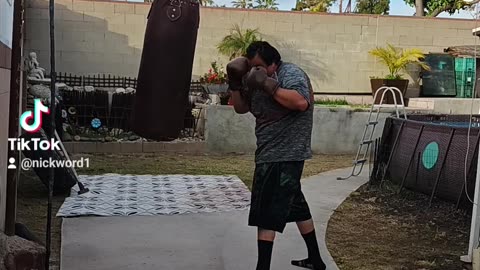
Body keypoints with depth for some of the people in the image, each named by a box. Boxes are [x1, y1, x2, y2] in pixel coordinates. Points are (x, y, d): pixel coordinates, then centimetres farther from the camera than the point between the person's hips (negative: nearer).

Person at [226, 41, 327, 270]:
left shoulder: (290, 73, -12)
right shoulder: (259, 79, 14)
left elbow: (301, 102, -30)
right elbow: (241, 108, 16)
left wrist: (267, 85, -29)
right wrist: (235, 82, 1)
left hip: (285, 155, -10)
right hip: (272, 154, 10)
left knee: (266, 213, -10)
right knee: (295, 204, 18)